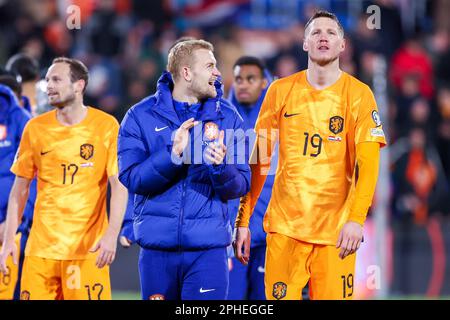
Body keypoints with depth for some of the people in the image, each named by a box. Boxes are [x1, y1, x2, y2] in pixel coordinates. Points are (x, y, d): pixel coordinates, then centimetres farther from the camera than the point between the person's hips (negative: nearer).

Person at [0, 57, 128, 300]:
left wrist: (112, 234, -18)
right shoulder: (35, 127, 7)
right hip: (41, 247, 3)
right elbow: (20, 188, 12)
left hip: (88, 249, -3)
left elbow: (119, 185, -6)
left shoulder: (106, 126, -2)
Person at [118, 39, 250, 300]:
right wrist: (173, 154, -21)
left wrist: (221, 167, -20)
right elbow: (131, 179, -8)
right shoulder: (141, 116, 2)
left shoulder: (227, 117, 5)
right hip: (157, 247, 0)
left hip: (208, 248, 0)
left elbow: (240, 186, 2)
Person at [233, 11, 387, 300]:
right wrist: (243, 221, 4)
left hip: (335, 230, -1)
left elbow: (368, 164, -7)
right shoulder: (281, 91, 6)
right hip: (284, 224, 1)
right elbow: (258, 160, 9)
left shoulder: (358, 94, 0)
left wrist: (356, 219, -21)